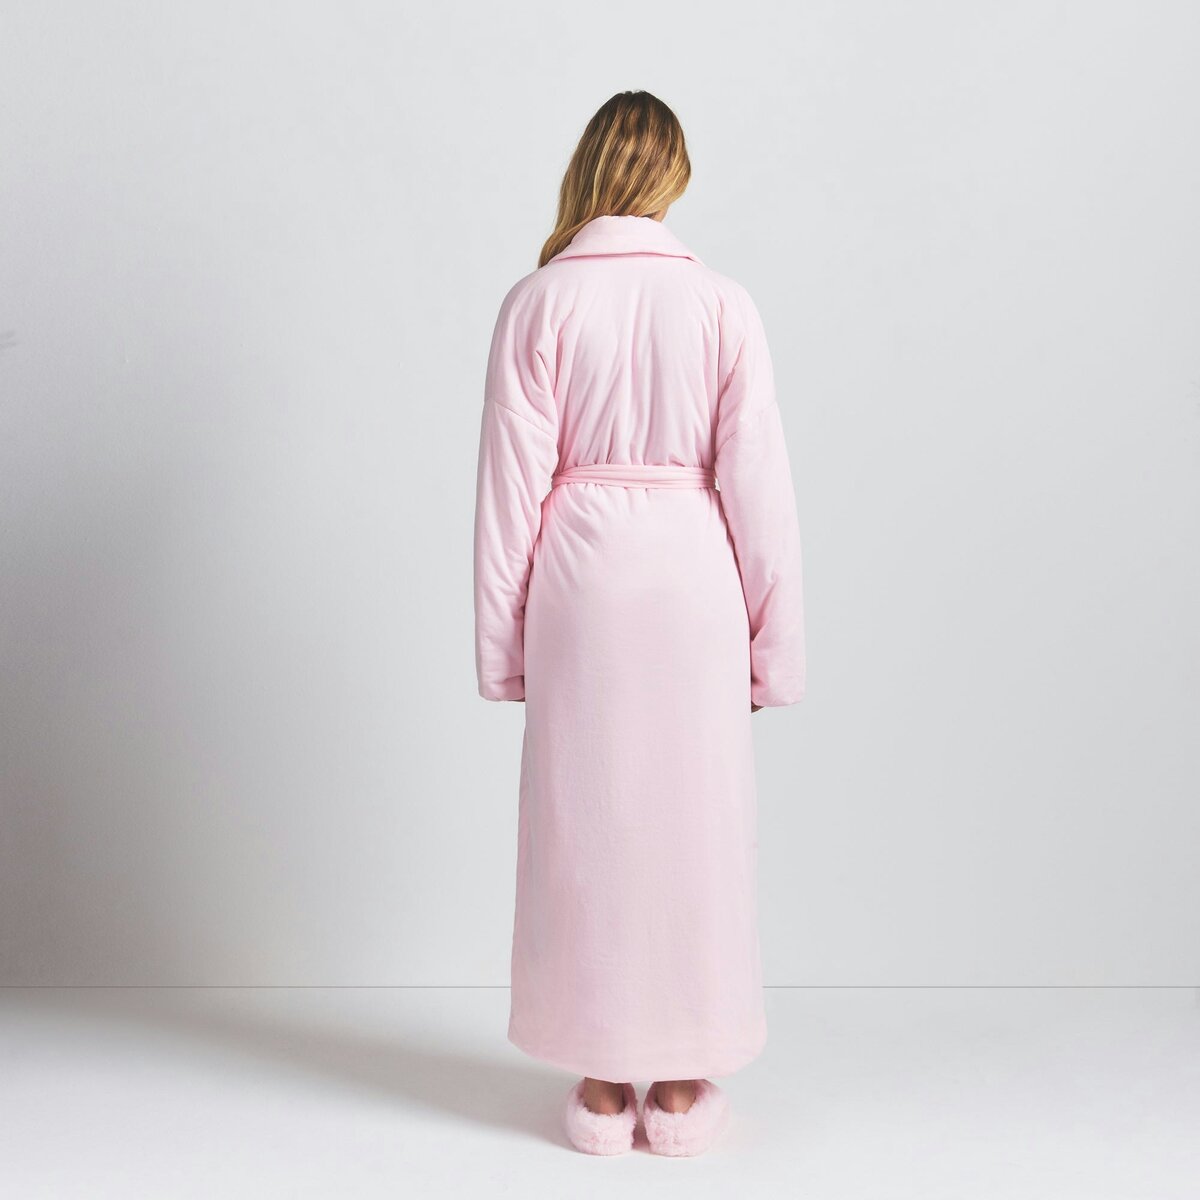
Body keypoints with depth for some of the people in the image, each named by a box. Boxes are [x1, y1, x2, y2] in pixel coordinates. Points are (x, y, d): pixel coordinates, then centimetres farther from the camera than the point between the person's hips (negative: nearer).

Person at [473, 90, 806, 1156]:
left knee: (585, 817, 10)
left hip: (580, 575, 0)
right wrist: (773, 638, 4)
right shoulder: (723, 306, -2)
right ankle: (685, 1086, 20)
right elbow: (757, 480, -3)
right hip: (692, 577, 0)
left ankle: (603, 1083, 21)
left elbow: (512, 480, -3)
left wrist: (505, 638, 4)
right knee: (694, 817, 9)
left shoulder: (537, 304, -3)